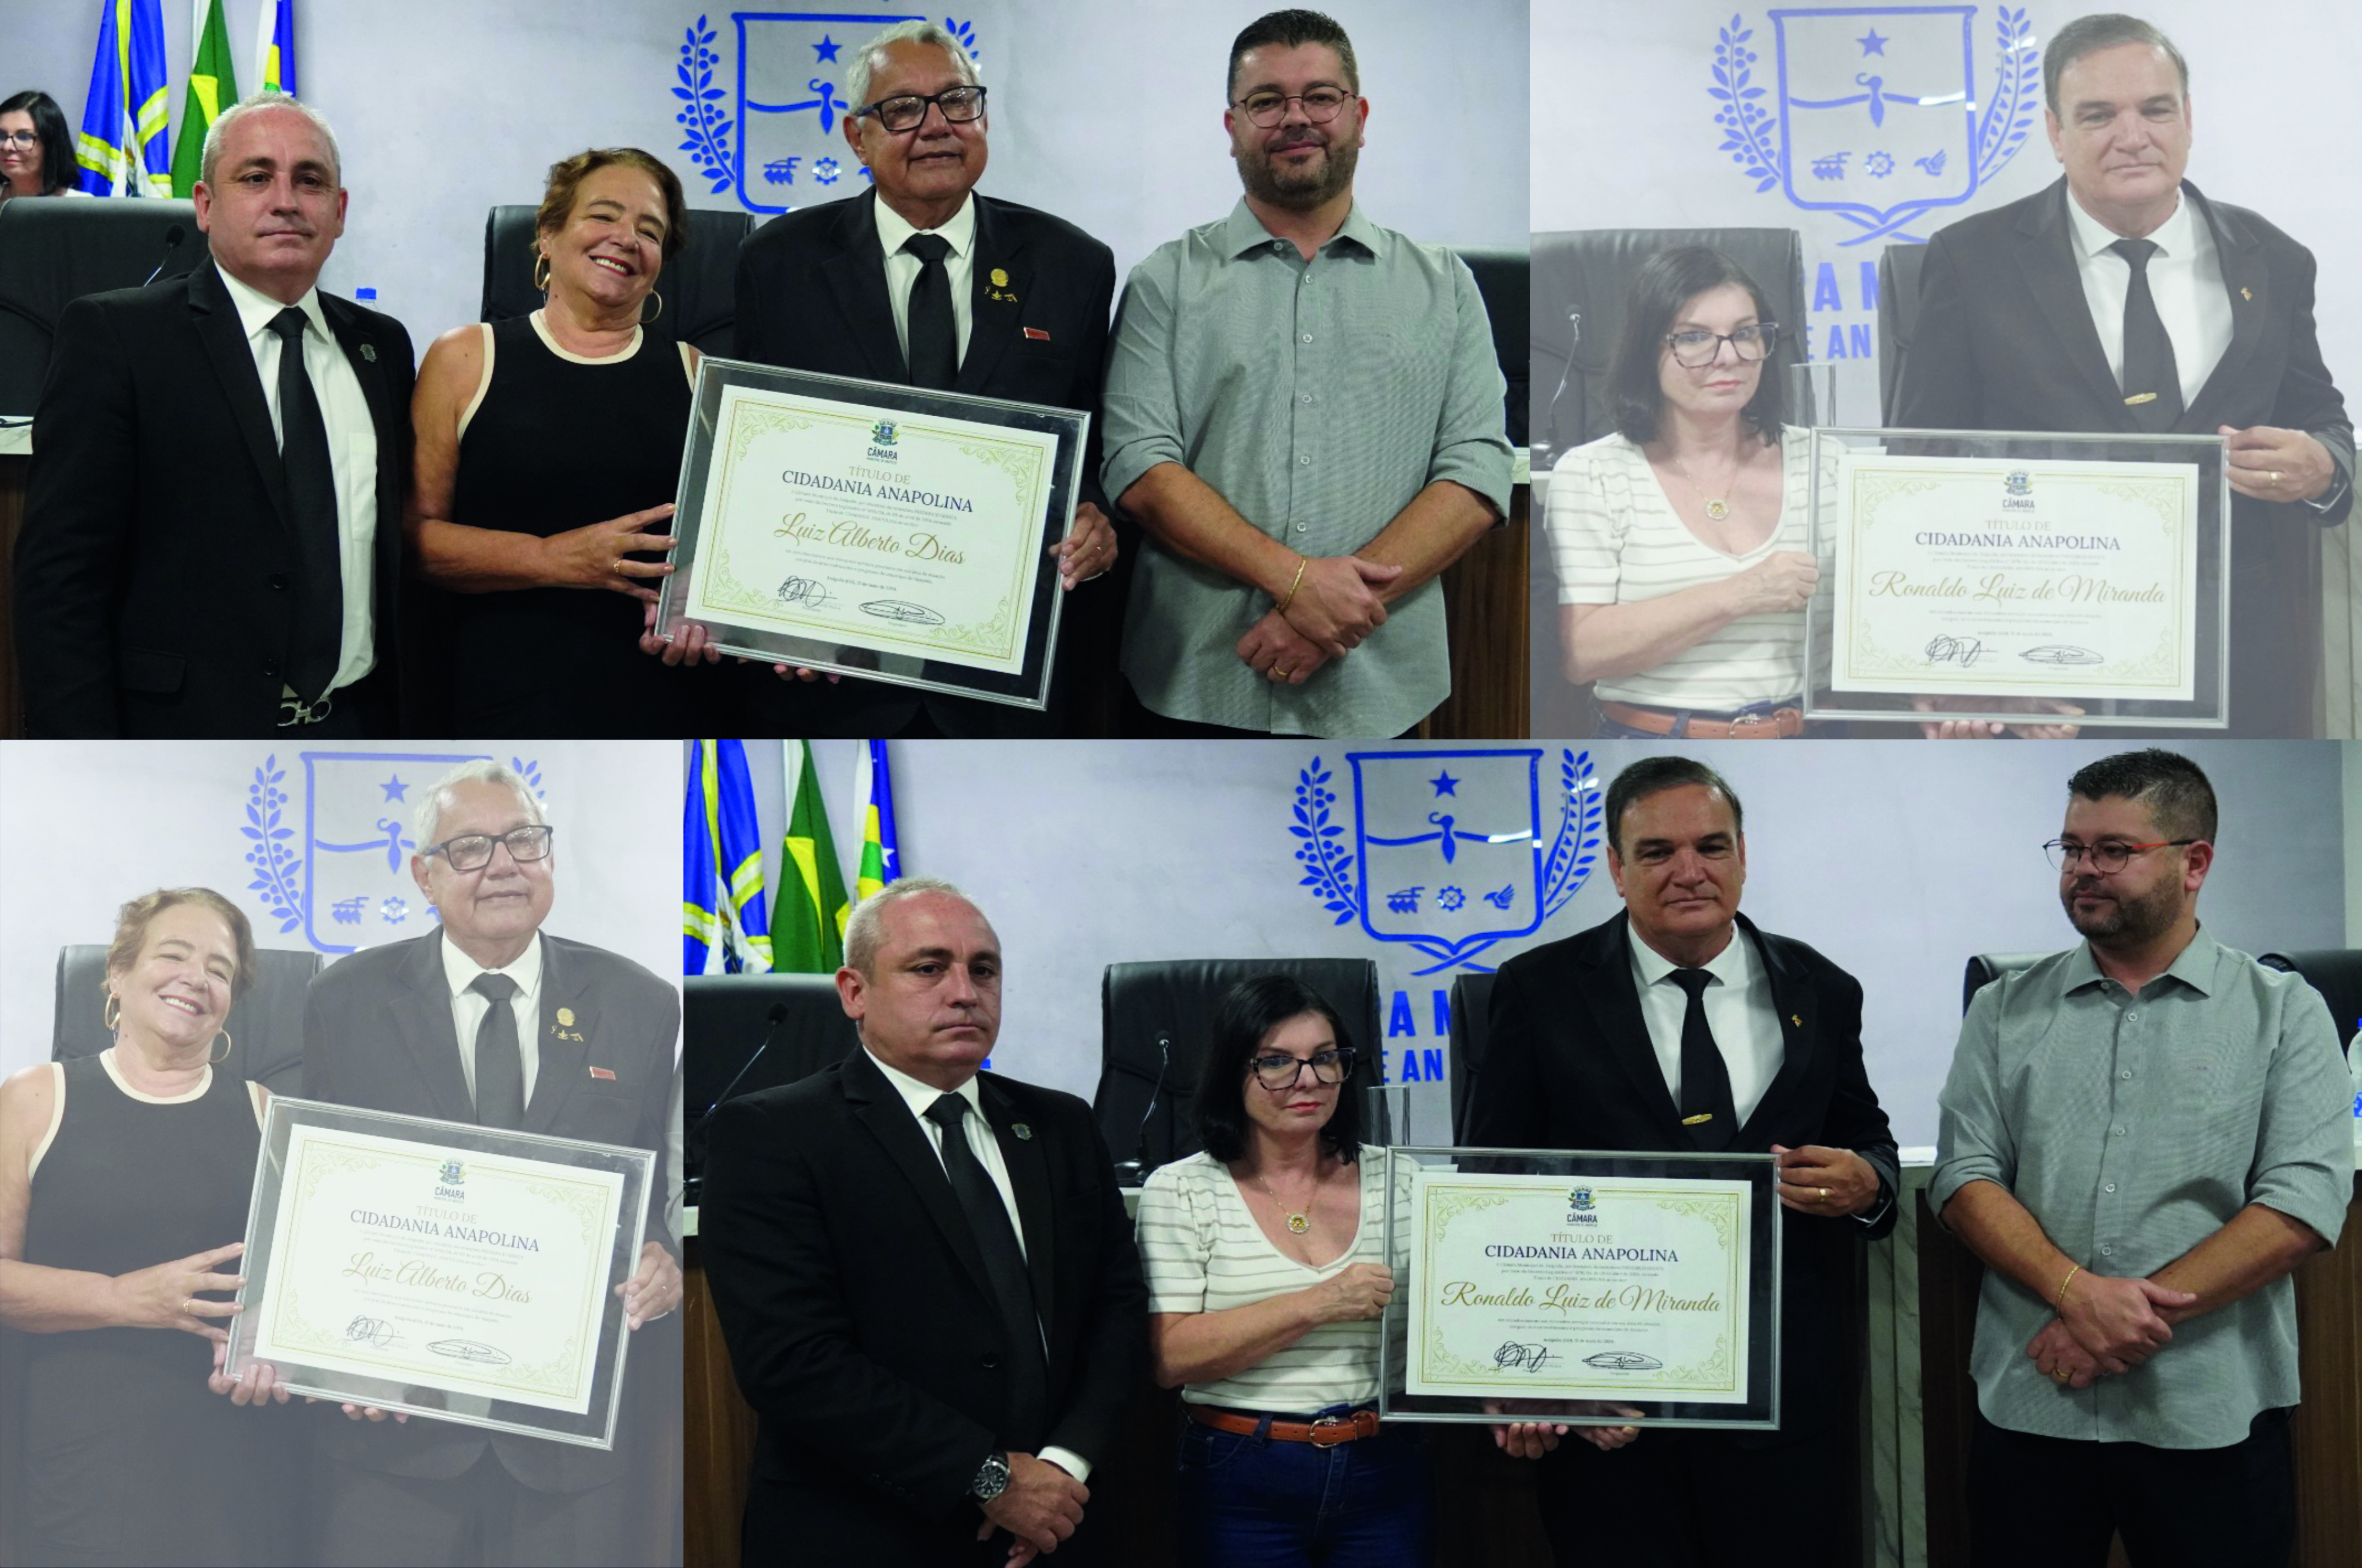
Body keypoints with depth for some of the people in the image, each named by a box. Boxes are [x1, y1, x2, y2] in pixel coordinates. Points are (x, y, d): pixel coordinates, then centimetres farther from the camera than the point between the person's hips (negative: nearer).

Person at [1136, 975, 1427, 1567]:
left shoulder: (1394, 1179, 5)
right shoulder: (1179, 1190, -3)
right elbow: (1171, 1357, -13)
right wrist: (1318, 1304, -18)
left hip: (1383, 1476, 3)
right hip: (1241, 1487, -2)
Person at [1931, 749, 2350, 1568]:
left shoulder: (2284, 1011, 2)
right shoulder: (2006, 1010, 8)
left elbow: (2306, 1200, -8)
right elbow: (1965, 1177, 1)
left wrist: (2136, 1322, -14)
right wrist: (2076, 1293, -16)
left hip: (2214, 1418, -1)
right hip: (2027, 1405, 2)